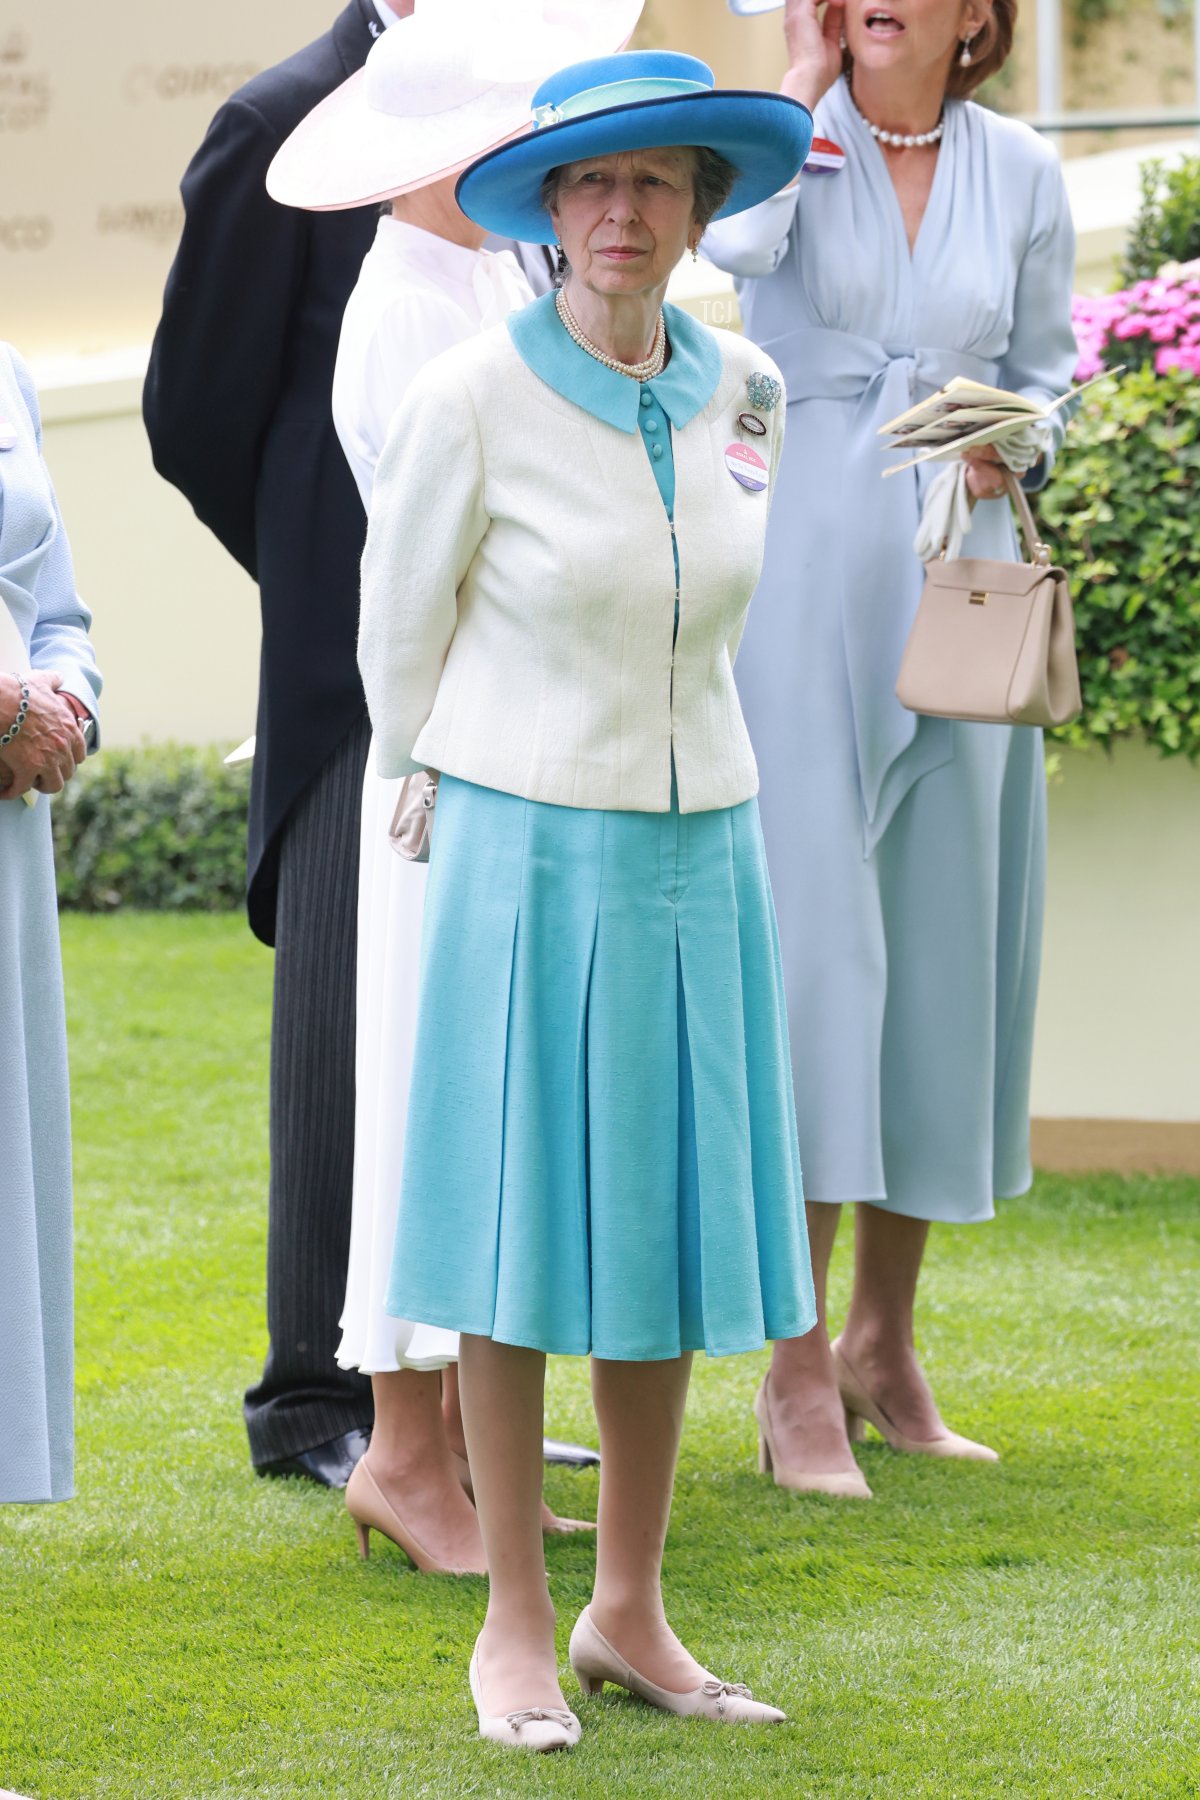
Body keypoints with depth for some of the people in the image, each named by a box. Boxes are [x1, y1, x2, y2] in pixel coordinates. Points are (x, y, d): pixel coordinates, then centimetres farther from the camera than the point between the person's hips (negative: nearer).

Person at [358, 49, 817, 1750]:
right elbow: (400, 632, 0)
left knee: (667, 1229, 8)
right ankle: (515, 1626, 11)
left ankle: (630, 1613, 18)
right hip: (528, 862, -5)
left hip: (698, 859, 5)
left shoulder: (741, 394, 2)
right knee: (523, 1239, 1)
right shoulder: (469, 399, -13)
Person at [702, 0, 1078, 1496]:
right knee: (807, 931, -8)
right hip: (803, 571, -4)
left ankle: (884, 1342, 18)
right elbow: (741, 236, -23)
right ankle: (799, 1371, -4)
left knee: (941, 933, 6)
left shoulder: (1019, 173, 8)